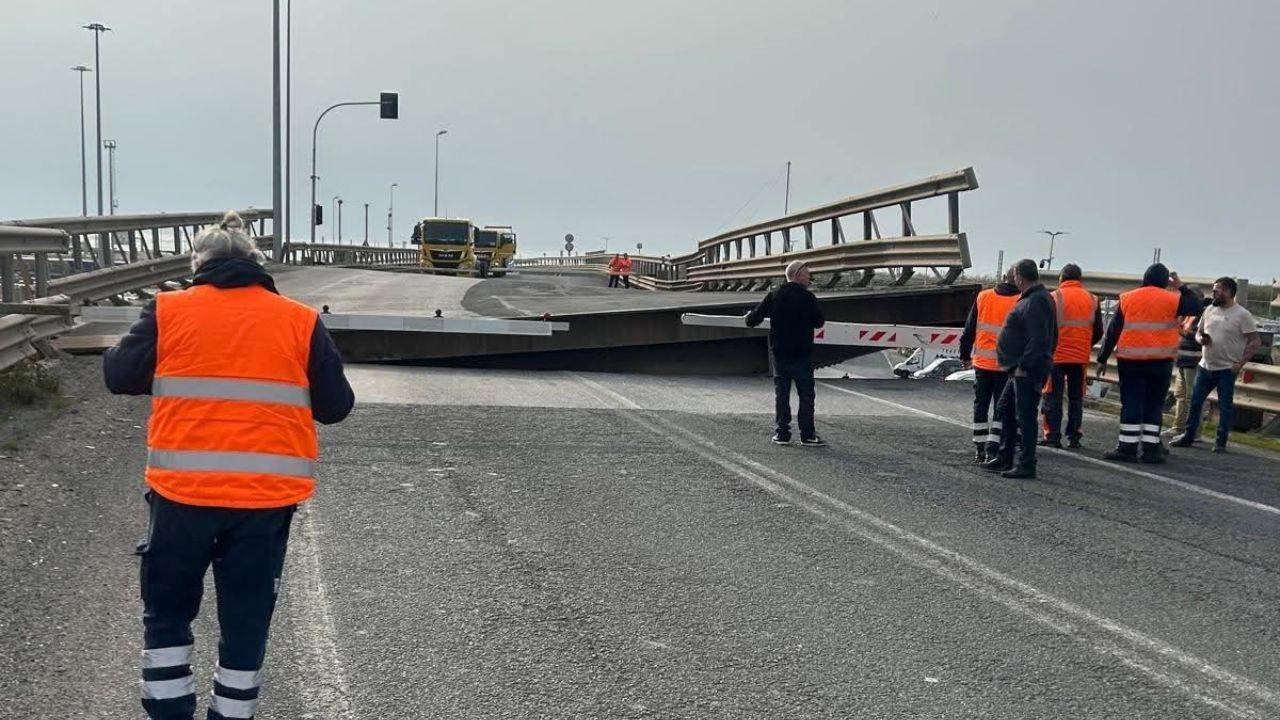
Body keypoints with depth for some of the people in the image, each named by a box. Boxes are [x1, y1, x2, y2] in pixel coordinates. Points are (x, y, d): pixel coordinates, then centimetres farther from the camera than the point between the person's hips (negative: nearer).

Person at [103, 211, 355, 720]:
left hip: (183, 493, 0)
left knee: (167, 614, 19)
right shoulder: (301, 321, 2)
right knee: (246, 624, 12)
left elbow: (120, 377, 7)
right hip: (267, 498, 0)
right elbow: (336, 405, 5)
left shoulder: (168, 312, 1)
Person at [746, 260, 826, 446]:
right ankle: (807, 435, 1)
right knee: (806, 394, 2)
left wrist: (750, 319, 26)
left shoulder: (774, 296, 2)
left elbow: (756, 316, 4)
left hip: (779, 352, 4)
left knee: (781, 393, 9)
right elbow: (819, 322, -2)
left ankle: (783, 433, 8)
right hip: (802, 354, -4)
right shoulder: (807, 297, -9)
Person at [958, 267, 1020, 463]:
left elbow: (969, 329, 7)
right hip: (1006, 365, -2)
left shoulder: (983, 296, 2)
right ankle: (992, 448, -6)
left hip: (982, 362, 3)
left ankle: (979, 449, 14)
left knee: (980, 406, 12)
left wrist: (965, 354, 16)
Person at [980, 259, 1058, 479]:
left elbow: (1038, 340, -25)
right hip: (1022, 370, 11)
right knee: (1005, 409, 19)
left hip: (1028, 371, -11)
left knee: (1025, 416, -6)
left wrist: (1023, 366, -23)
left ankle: (1026, 466, -1)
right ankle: (1004, 458, 27)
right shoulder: (1032, 298, 15)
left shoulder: (1036, 302, -18)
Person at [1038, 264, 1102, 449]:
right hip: (1081, 357, 3)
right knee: (1076, 398, 11)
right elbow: (1098, 332, 8)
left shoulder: (1054, 297, -7)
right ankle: (1074, 437, 11)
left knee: (1053, 397, 3)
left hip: (1056, 356, -3)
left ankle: (1052, 435, 0)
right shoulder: (1092, 300, 6)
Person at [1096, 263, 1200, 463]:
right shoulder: (1172, 300, 0)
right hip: (1160, 362, 0)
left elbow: (1113, 331, 4)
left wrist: (1103, 359, 7)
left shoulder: (1128, 299, 5)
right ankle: (1150, 449, 6)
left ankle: (1127, 447, -1)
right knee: (1154, 405, 7)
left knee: (1131, 403, 2)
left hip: (1130, 361, 1)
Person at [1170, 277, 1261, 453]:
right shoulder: (1210, 310, 7)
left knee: (1225, 406, 2)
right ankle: (1188, 436, 16)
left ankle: (1221, 442, 10)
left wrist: (1240, 363, -14)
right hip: (1205, 366, 6)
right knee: (1195, 402, 7)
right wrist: (1201, 339, -8)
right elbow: (1198, 332, 17)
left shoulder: (1242, 315, -10)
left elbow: (1256, 341, -10)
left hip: (1227, 370, -5)